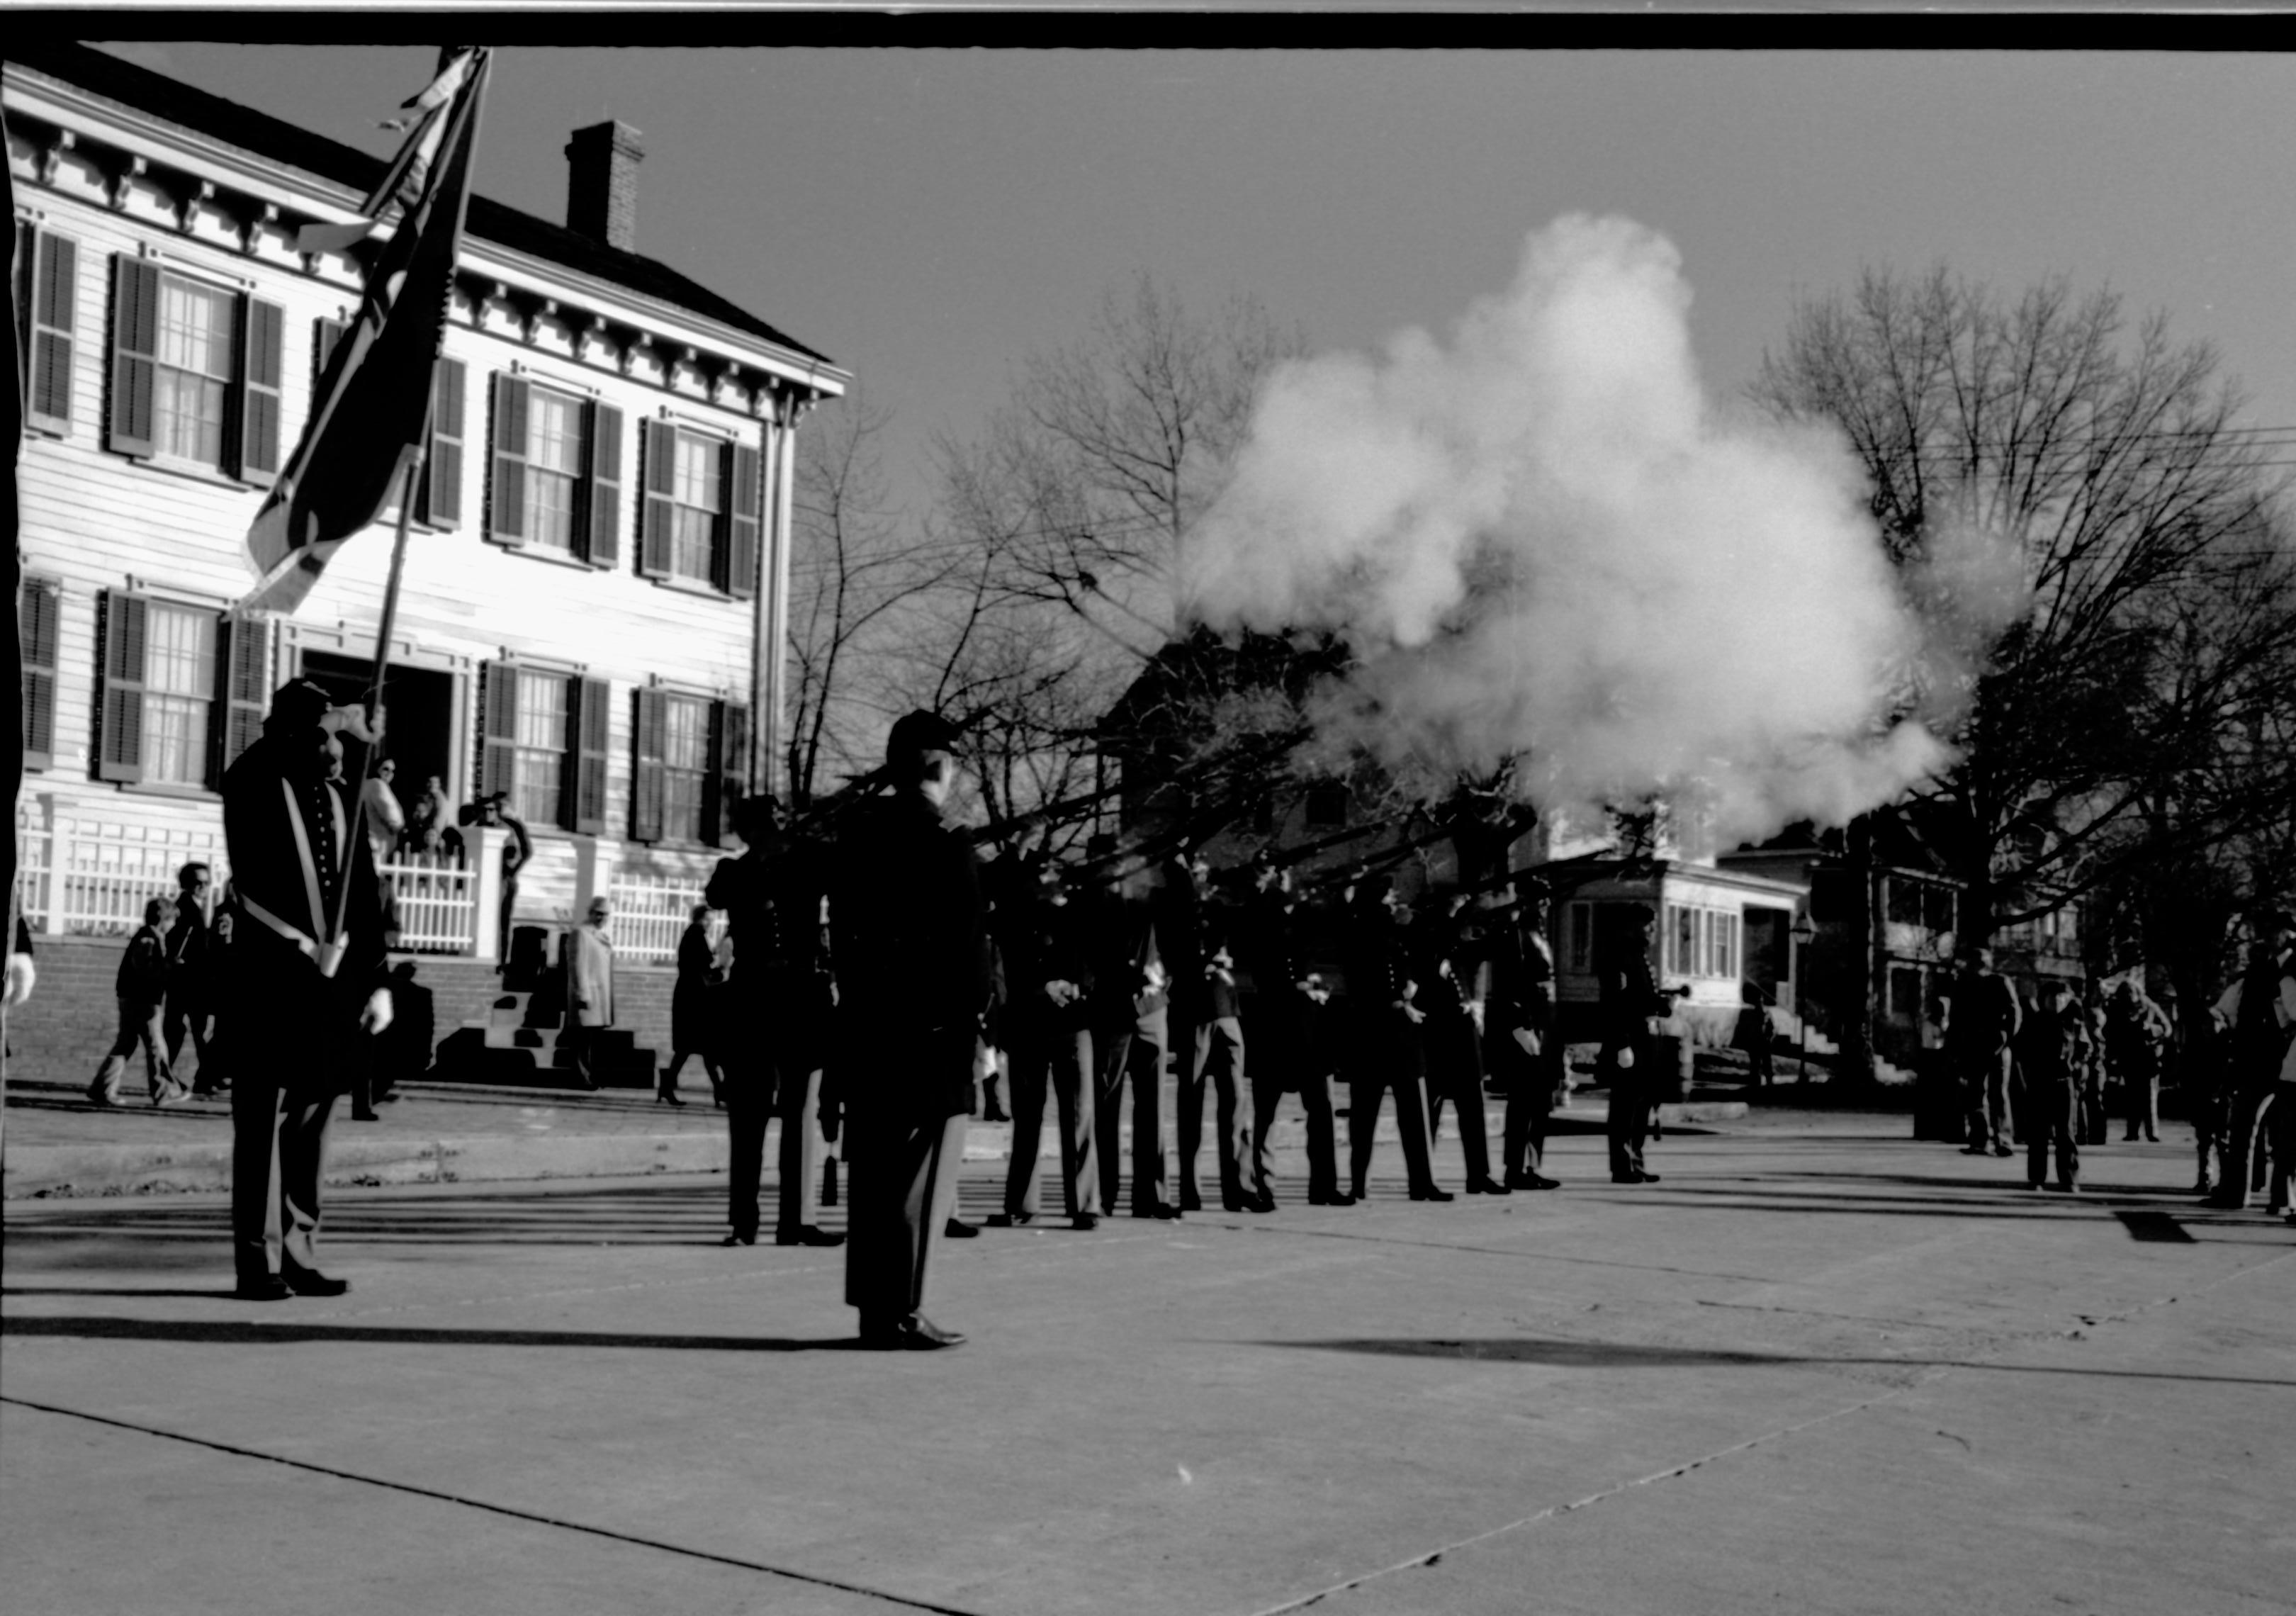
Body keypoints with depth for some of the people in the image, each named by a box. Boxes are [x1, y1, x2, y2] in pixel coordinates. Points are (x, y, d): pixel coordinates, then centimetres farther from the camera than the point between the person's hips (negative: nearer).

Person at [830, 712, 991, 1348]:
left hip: (864, 1026, 7)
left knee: (872, 1169, 12)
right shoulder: (948, 851, -13)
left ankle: (873, 1305, 18)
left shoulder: (857, 837, 8)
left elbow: (842, 935, 12)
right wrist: (978, 1027, -7)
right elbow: (966, 956, -14)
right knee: (922, 1172, -1)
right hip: (931, 1032, -7)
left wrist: (856, 999, 16)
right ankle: (903, 1312, 0)